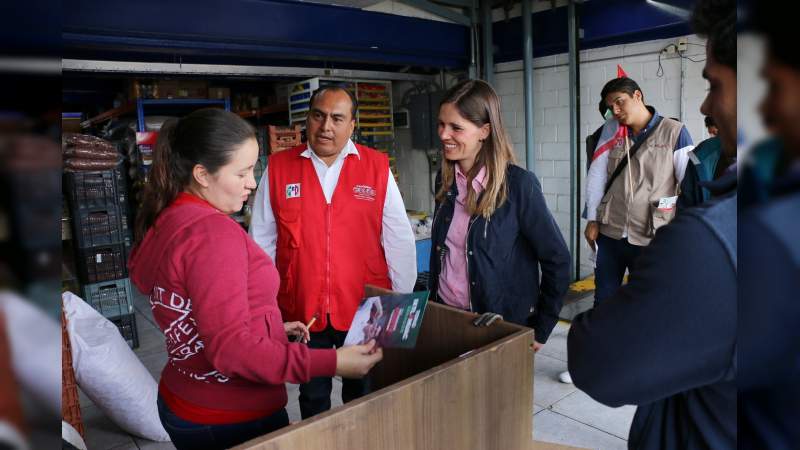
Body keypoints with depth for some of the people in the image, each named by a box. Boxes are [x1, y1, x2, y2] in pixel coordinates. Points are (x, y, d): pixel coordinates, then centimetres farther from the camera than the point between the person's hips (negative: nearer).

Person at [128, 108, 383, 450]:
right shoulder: (212, 231, -25)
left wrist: (272, 328, 11)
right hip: (230, 420, -9)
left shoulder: (165, 222, 3)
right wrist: (333, 363, -29)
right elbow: (231, 348, -29)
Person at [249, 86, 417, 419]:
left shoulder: (377, 167, -5)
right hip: (301, 310, 1)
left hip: (365, 309, 0)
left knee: (364, 399, 19)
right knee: (312, 400, 21)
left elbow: (399, 240, -2)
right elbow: (261, 242, 4)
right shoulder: (277, 168, -2)